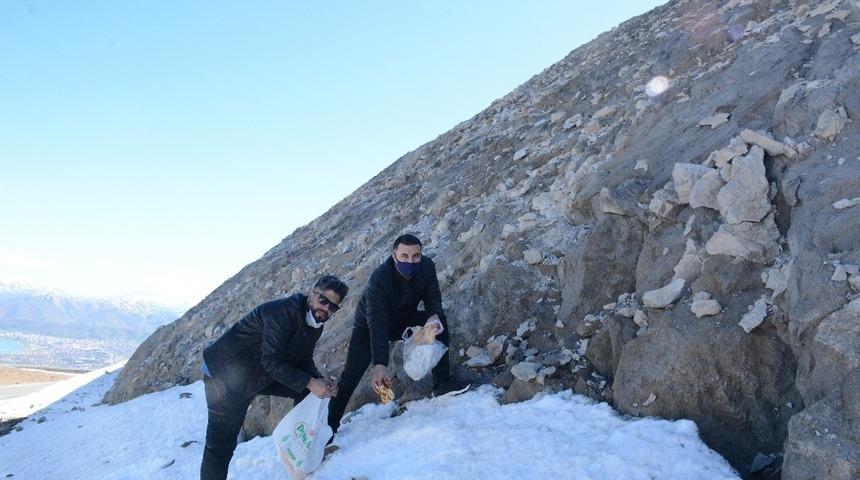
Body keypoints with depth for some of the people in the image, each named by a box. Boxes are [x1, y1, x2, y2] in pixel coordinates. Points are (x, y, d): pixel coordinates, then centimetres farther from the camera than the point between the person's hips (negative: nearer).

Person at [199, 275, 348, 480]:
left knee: (307, 390, 4)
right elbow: (272, 362, -31)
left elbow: (304, 362, 6)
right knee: (220, 445, -7)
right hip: (224, 374, -8)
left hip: (261, 375, 9)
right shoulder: (284, 311, -28)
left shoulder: (315, 325, 0)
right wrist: (309, 383, -32)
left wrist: (321, 382, -13)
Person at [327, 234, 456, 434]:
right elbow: (378, 325, -42)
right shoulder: (379, 279, -37)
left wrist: (434, 316, -40)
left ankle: (442, 382, -14)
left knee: (439, 320, -20)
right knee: (352, 374, -14)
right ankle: (330, 424, -3)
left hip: (405, 318, 4)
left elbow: (432, 298, -14)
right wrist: (379, 366, -51)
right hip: (368, 325, -4)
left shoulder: (427, 267, -23)